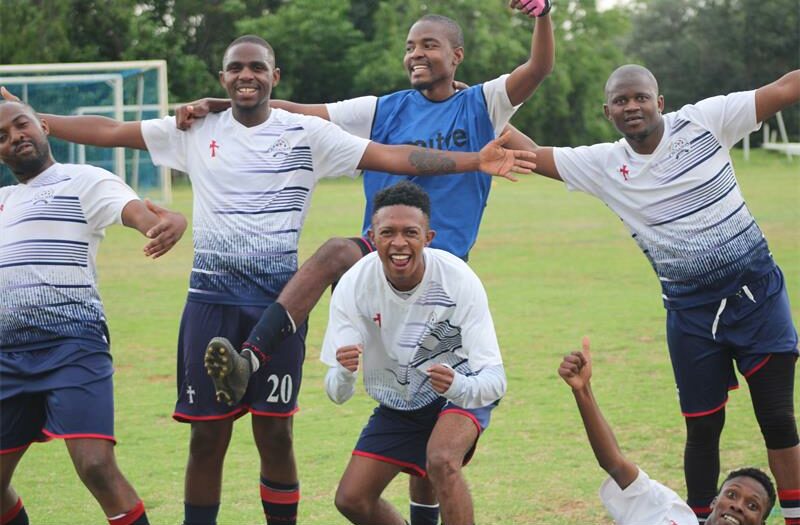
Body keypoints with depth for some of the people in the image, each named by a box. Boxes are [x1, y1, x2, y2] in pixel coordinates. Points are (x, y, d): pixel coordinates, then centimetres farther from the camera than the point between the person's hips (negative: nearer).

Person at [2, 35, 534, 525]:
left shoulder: (307, 134, 1)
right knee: (207, 437, 3)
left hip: (279, 299, -1)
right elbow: (108, 131, 9)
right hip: (212, 297, 1)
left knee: (275, 434, 1)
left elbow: (393, 156, -5)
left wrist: (475, 160, -15)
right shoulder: (196, 131, 7)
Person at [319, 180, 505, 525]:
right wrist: (343, 372, -49)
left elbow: (495, 379, -31)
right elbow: (337, 393, -24)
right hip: (397, 403, 4)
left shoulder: (459, 280, -29)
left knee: (441, 461, -32)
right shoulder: (353, 286, -23)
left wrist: (459, 387, -55)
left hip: (462, 391, -4)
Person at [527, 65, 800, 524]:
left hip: (756, 288, -2)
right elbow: (530, 154, 6)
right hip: (691, 309, 2)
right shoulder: (604, 165, 1)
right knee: (703, 429, 7)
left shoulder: (704, 121, -7)